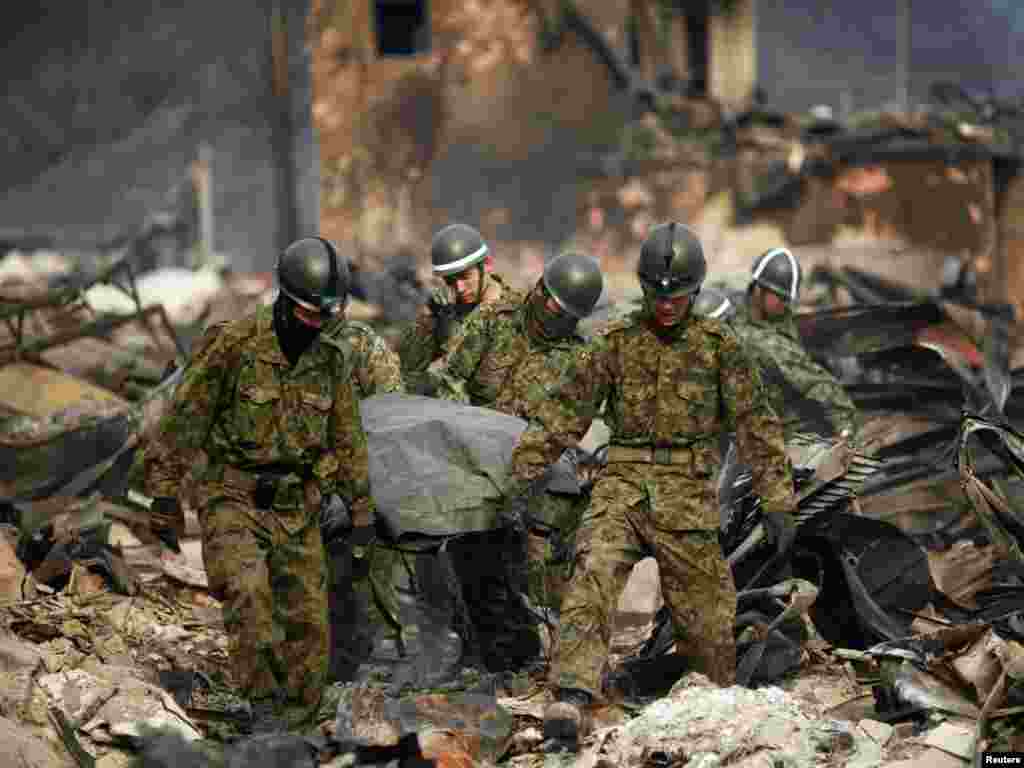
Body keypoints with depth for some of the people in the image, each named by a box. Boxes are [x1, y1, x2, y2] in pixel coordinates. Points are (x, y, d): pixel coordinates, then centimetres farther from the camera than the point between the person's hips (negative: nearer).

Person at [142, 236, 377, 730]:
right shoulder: (230, 345, -15)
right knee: (247, 593, -28)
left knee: (306, 621, 2)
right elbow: (184, 422, -10)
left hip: (296, 505, 5)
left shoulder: (332, 360, 1)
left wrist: (361, 509, 13)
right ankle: (265, 702, -16)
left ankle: (293, 723, 16)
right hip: (233, 498, -4)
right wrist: (164, 497, -9)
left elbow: (346, 438, 11)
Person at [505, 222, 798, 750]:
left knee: (703, 610, 3)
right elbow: (566, 411, 8)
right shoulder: (618, 342, 7)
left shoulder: (719, 345, 4)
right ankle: (571, 701, -33)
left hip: (687, 493, -1)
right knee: (593, 576, -22)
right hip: (622, 483, 1)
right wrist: (522, 475, 2)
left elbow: (757, 424, 3)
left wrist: (777, 502, -2)